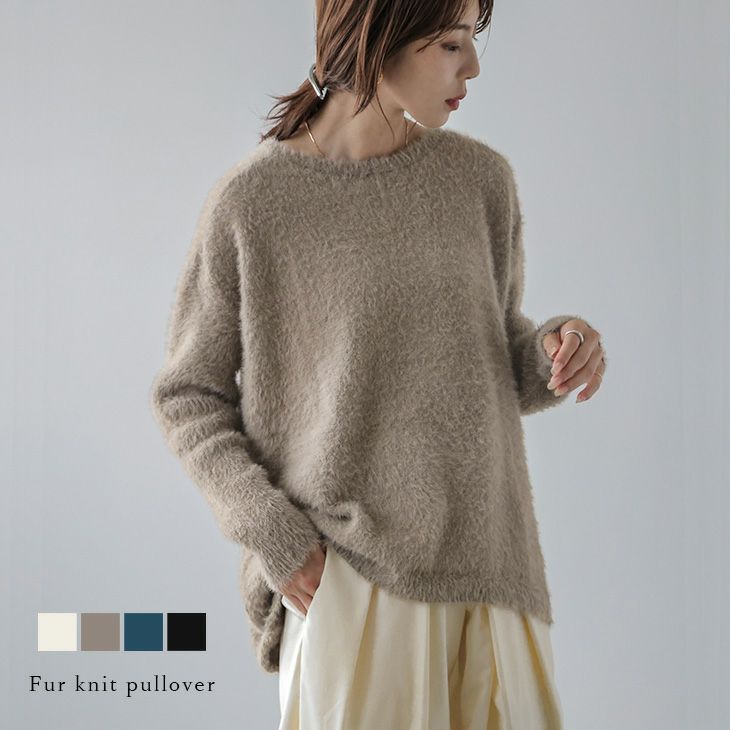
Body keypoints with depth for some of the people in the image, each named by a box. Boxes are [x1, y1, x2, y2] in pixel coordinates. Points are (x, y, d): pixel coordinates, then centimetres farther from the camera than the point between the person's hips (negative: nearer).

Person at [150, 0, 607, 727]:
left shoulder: (481, 179, 3)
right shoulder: (250, 201, -8)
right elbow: (187, 397, 1)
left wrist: (559, 350, -11)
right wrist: (272, 537, -10)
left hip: (486, 566, 4)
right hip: (342, 578, -3)